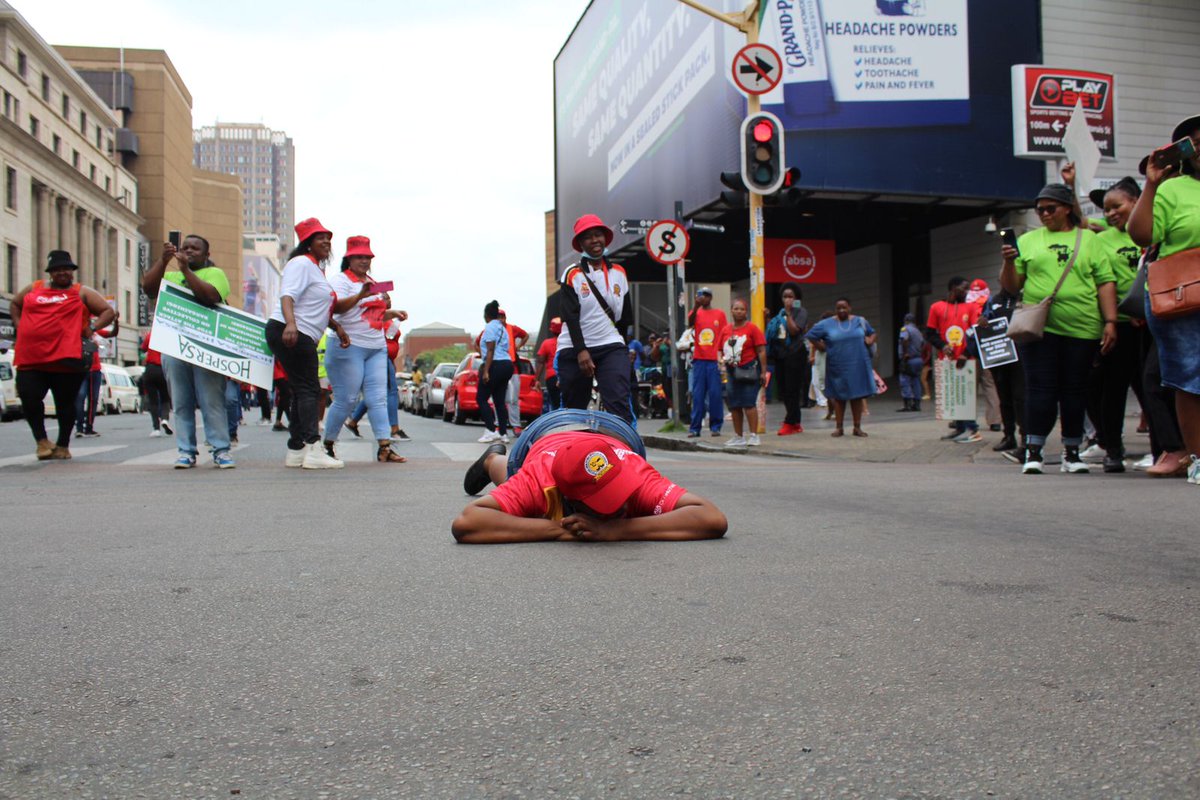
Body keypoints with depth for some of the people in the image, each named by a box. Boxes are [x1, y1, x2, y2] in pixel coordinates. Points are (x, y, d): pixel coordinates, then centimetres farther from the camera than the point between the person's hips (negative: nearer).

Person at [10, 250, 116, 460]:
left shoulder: (81, 293, 8)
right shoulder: (33, 289, 18)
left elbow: (108, 312, 6)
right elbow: (14, 304, 33)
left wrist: (92, 327, -8)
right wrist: (18, 325, 17)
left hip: (66, 359, -3)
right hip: (30, 359, 3)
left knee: (65, 403, 3)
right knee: (29, 400, -5)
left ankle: (62, 445, 18)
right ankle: (42, 440, 14)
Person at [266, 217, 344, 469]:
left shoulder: (316, 268, 24)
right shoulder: (301, 263, -8)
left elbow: (321, 310, 32)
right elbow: (287, 295, -23)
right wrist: (290, 324, -38)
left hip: (303, 338, 11)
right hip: (289, 333, -11)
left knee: (302, 391, 11)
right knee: (308, 389, -15)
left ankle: (296, 451, 15)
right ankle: (313, 450, -20)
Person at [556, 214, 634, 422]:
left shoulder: (619, 273, 12)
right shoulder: (573, 275, -1)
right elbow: (571, 316, -11)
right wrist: (581, 351, -20)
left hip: (611, 347, 2)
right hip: (574, 349, -2)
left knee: (620, 404, -17)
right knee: (574, 409, 5)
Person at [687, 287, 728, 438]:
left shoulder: (720, 314, 7)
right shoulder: (696, 312, 10)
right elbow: (690, 322, -12)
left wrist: (722, 356, -3)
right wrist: (696, 305, -27)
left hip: (714, 360, -1)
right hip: (699, 359, 1)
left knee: (715, 394, -1)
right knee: (697, 395, 1)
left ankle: (715, 426, 6)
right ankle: (695, 427, 3)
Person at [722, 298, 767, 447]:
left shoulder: (752, 328, -4)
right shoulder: (726, 330, 9)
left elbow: (761, 351, -6)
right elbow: (722, 350, 20)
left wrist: (763, 371, -11)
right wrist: (723, 359, 0)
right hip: (732, 370, 6)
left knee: (748, 402, -12)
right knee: (734, 405, 9)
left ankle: (754, 436, -7)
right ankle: (738, 437, 19)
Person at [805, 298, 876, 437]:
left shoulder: (860, 321, 8)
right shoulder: (827, 324, 0)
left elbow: (872, 333, 22)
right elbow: (811, 336, 6)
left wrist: (870, 340, 1)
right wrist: (822, 347, -2)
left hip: (858, 365, 1)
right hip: (837, 366, -1)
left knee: (858, 395, 3)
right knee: (839, 396, 4)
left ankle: (857, 427, 11)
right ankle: (839, 427, 11)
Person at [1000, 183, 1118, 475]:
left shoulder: (1088, 239, 10)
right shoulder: (1027, 240, 11)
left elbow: (1106, 283, 6)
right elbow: (1011, 287, 9)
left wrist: (1110, 322, -2)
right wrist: (1008, 262, -9)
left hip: (1082, 329, 1)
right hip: (1039, 327, -1)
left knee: (1075, 391, 6)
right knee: (1040, 389, -4)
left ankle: (1072, 453, 16)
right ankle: (1033, 452, 1)